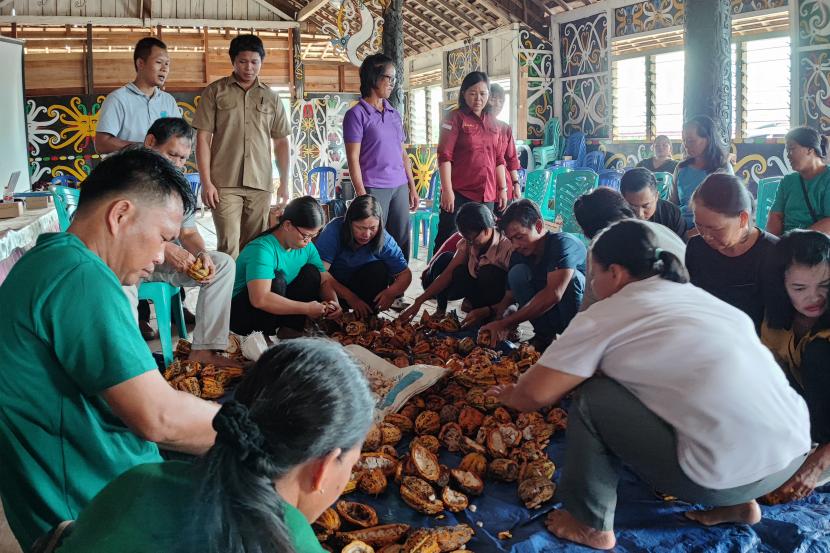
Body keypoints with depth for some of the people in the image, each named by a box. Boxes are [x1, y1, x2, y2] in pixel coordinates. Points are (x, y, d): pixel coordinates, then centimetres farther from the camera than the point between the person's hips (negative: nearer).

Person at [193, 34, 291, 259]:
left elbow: (281, 141, 16)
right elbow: (203, 138, 1)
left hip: (261, 185, 3)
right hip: (225, 183, -3)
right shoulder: (215, 92, 4)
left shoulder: (271, 97, 13)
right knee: (229, 246, -8)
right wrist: (206, 182, -7)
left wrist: (285, 182, 10)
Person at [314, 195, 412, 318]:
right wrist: (350, 297, -32)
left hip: (361, 287, 2)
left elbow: (405, 274, -16)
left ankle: (367, 317, -11)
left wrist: (391, 292, -38)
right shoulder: (334, 230, -26)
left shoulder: (384, 240, -19)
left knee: (379, 269, -25)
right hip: (334, 286, -2)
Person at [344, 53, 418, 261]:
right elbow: (353, 158, -8)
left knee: (401, 243, 7)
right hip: (374, 189, -6)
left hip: (400, 187, 6)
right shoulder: (357, 114, -4)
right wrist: (361, 195, -13)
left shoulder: (394, 113, 15)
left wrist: (412, 187, 14)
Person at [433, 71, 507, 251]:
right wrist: (447, 190, -16)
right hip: (459, 194, -5)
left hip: (487, 195, 5)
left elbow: (499, 159, 17)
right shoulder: (455, 118, -2)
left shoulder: (492, 121, 14)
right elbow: (444, 156, -9)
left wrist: (503, 189, 11)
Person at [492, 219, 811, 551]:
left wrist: (511, 397, 23)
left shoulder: (604, 316, -3)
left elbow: (534, 393, -2)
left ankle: (592, 526, 13)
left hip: (728, 473, -8)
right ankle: (739, 503, 27)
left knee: (591, 397, 3)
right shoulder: (697, 295, 17)